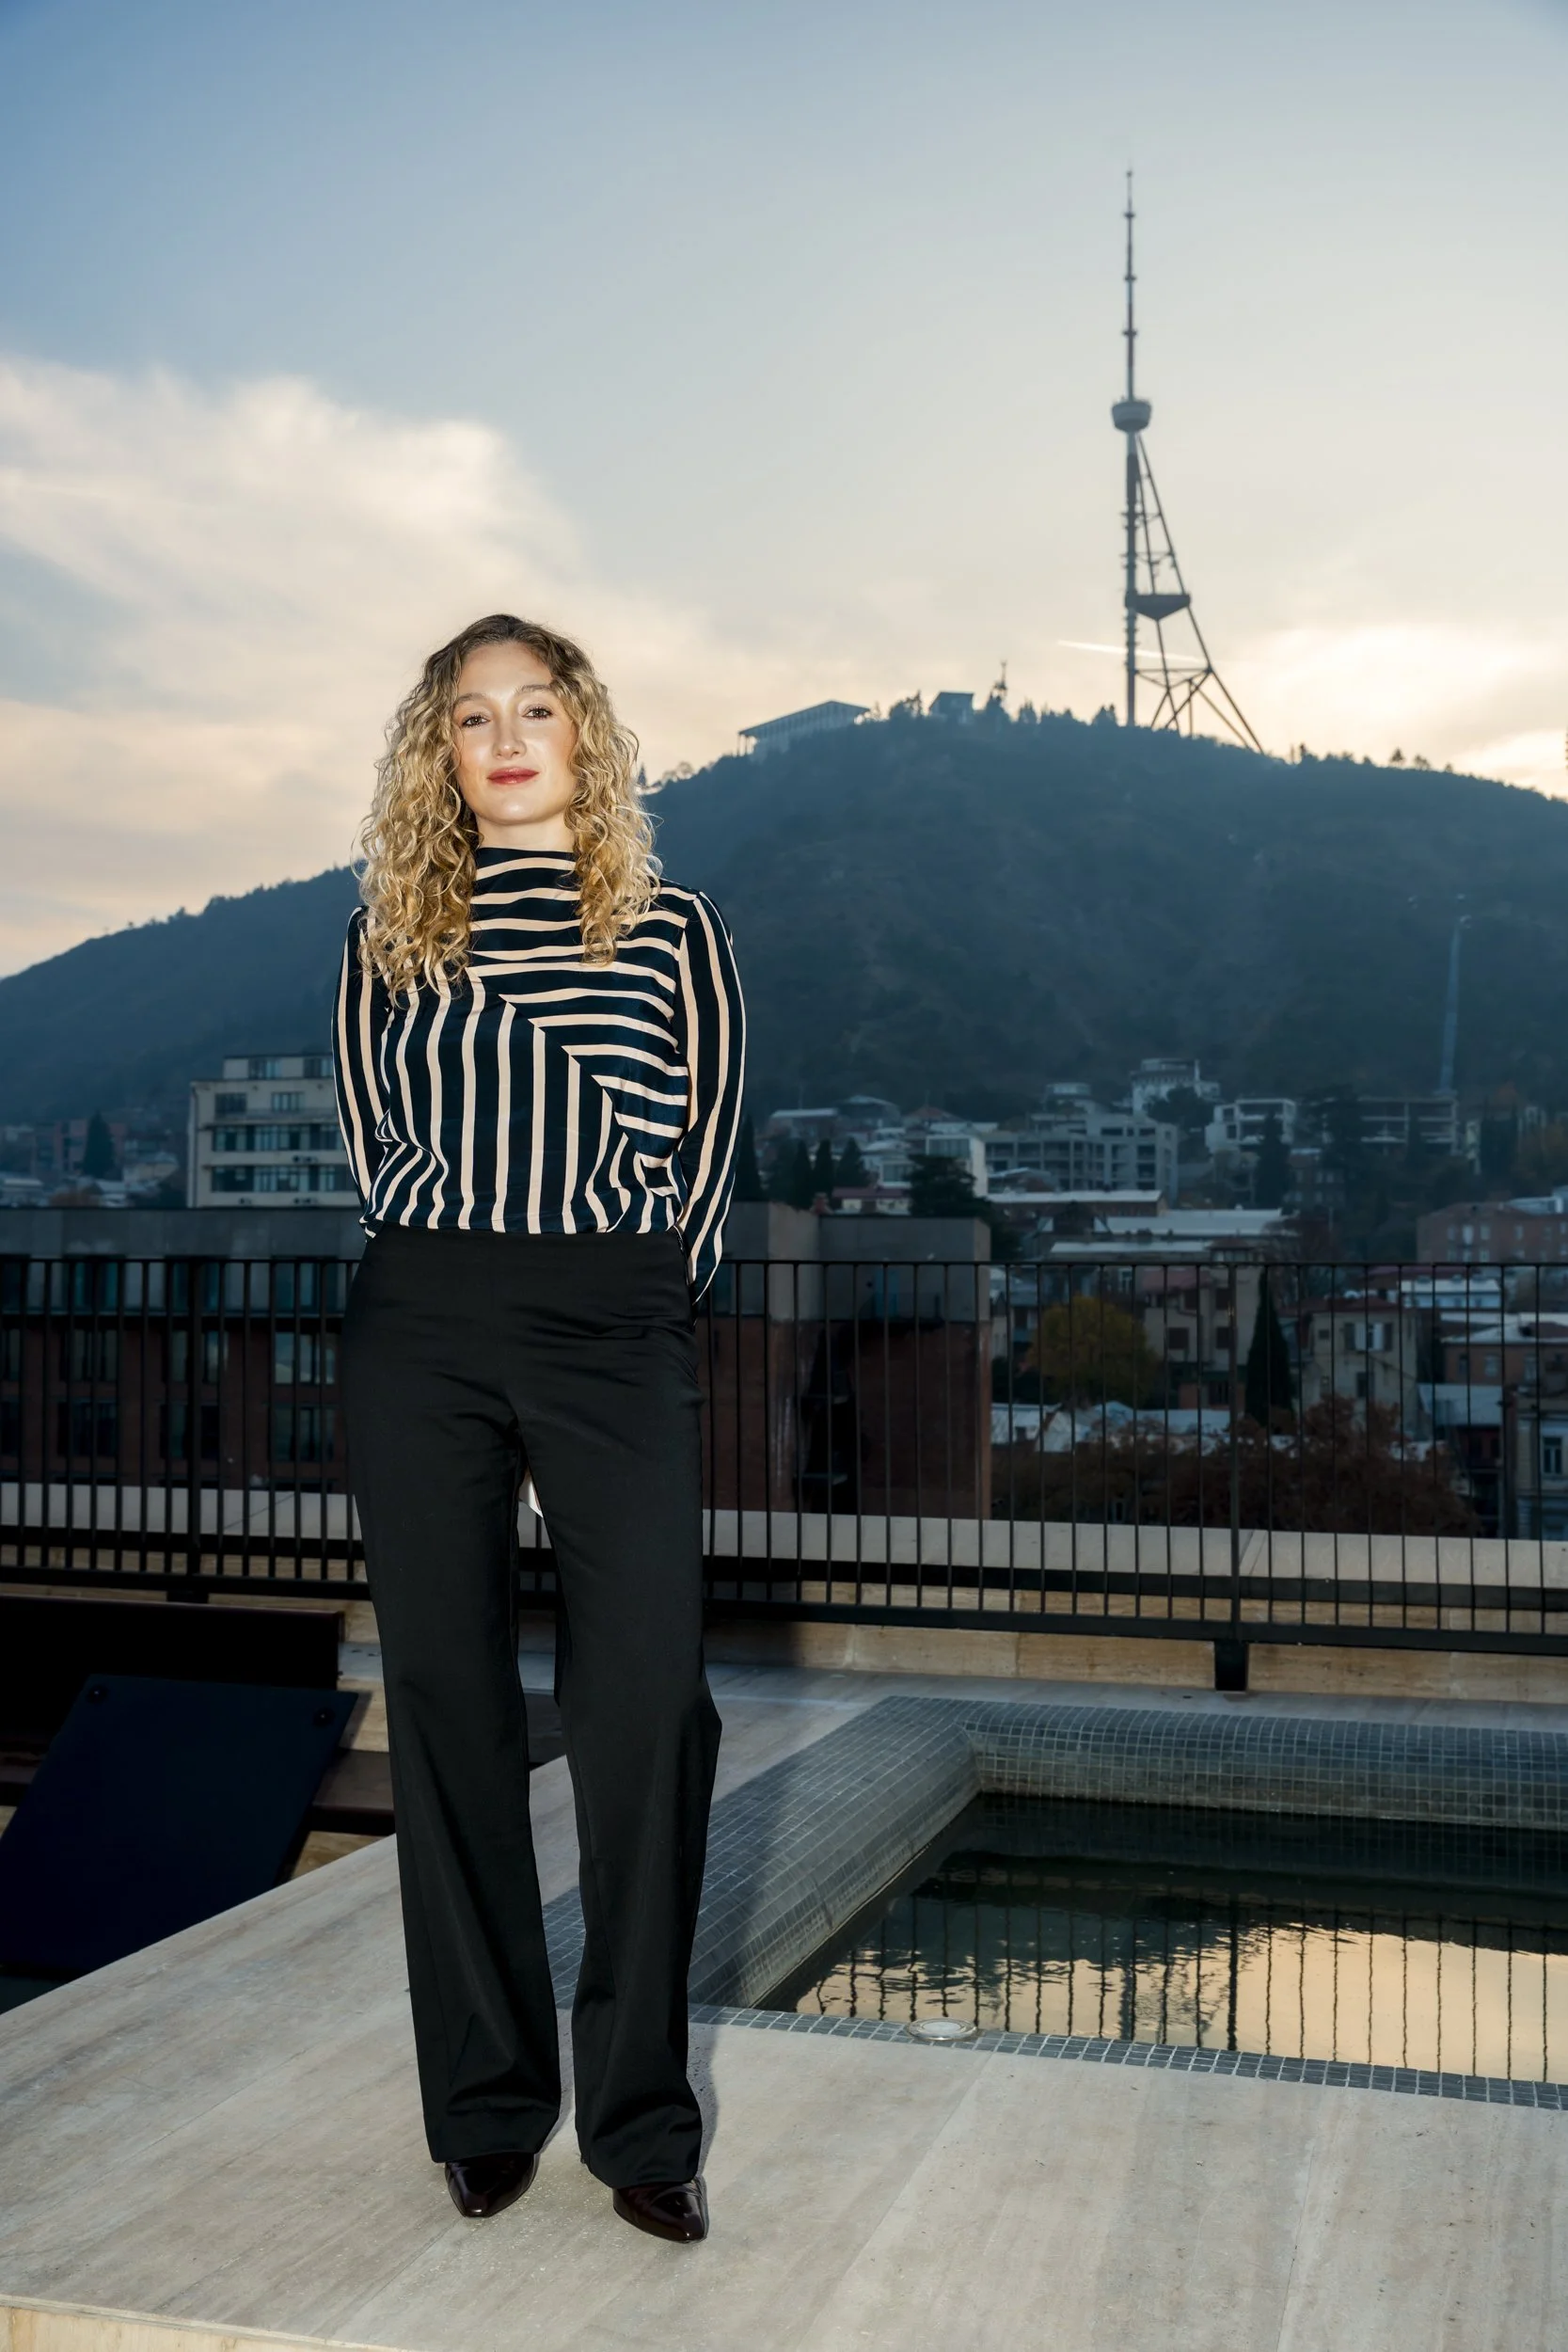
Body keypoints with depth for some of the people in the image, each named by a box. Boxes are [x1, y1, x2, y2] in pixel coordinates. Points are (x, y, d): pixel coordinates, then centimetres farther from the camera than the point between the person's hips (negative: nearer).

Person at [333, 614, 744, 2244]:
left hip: (614, 1338, -1)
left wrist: (636, 1303, 3)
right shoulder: (388, 936, 12)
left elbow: (705, 1153, 8)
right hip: (420, 1341, 2)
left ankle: (642, 2125, 6)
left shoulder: (672, 928, 9)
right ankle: (483, 2108, 17)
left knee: (645, 1709, -8)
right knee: (449, 1707, 4)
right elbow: (374, 1146, 13)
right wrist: (451, 1280, 5)